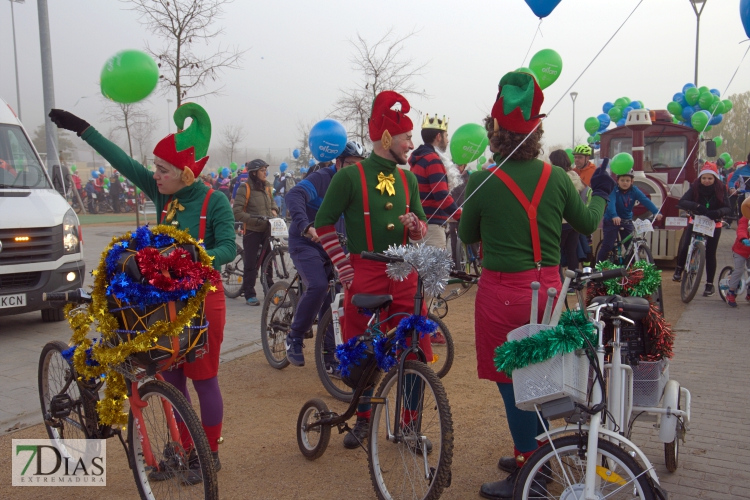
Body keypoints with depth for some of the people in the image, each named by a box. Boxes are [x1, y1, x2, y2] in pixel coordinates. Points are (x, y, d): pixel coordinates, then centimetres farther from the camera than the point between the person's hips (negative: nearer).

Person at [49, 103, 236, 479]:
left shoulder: (214, 201, -12)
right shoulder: (161, 194, 3)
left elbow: (228, 248, -17)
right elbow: (124, 163, 5)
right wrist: (82, 128, 7)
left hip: (202, 297, -6)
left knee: (203, 378, 3)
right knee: (171, 378, 11)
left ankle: (210, 454, 18)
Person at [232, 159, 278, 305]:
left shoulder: (266, 186, 8)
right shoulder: (245, 188, -11)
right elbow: (237, 212, -16)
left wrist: (274, 210, 5)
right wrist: (255, 219, -23)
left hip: (267, 229, 5)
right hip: (252, 231, -5)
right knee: (251, 263, -1)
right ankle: (249, 294, 8)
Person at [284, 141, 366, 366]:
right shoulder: (321, 179, -14)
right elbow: (294, 196, -31)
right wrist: (306, 226, -48)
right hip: (306, 244, -6)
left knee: (333, 297, 3)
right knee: (318, 286, -27)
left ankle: (331, 354, 15)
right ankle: (295, 337, -7)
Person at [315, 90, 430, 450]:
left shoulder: (408, 179, 11)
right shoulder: (350, 177, -5)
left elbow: (421, 229, 16)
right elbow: (324, 224, -2)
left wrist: (414, 224, -8)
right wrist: (344, 269, -7)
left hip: (403, 274, 4)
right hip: (364, 274, -4)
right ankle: (363, 420, 26)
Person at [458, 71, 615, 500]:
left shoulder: (483, 182, -13)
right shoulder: (557, 177, -2)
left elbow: (467, 236, 2)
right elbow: (588, 223, 13)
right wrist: (601, 193, 33)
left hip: (503, 291, -5)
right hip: (547, 285, 5)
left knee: (513, 382, 6)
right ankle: (532, 456, 37)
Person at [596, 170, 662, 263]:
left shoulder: (634, 190, -8)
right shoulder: (613, 190, -17)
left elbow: (646, 201, -21)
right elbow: (611, 203, -34)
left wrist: (656, 212, -38)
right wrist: (614, 216, -53)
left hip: (627, 221, 4)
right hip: (611, 221, -4)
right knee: (607, 246, -8)